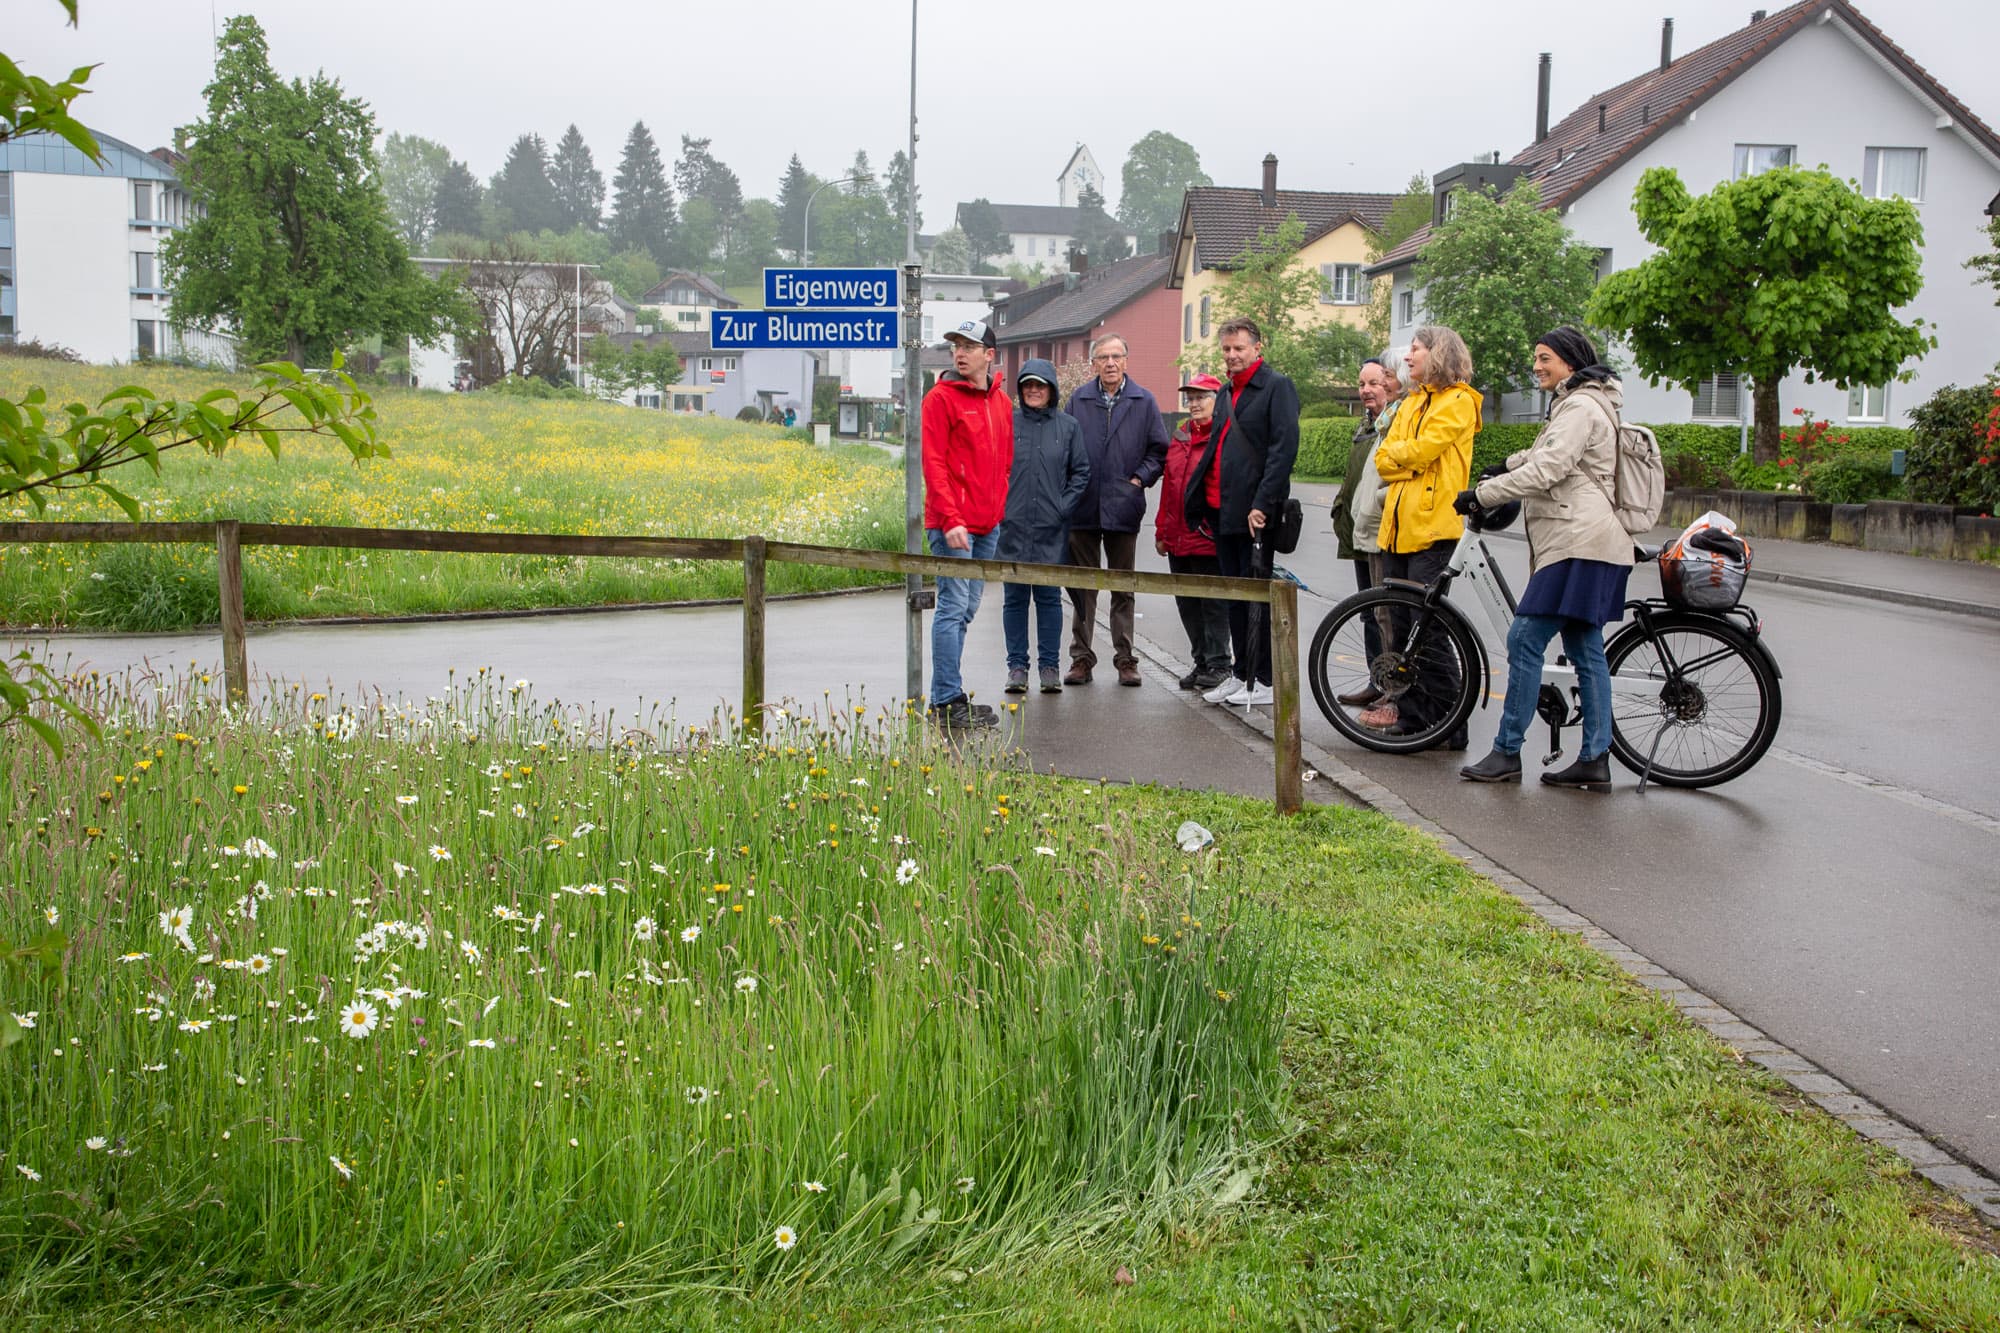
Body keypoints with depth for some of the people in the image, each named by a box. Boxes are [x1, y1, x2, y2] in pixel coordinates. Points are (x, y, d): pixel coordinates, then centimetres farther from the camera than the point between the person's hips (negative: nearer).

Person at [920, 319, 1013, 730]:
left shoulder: (1002, 403, 14)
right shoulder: (941, 398, -5)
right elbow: (933, 463, -11)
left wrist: (999, 510, 12)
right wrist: (950, 520, -18)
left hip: (988, 524, 7)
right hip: (951, 524, -7)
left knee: (966, 611, 10)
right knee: (953, 607, -8)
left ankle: (950, 694, 18)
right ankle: (946, 703, -5)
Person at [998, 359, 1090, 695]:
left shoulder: (1068, 426, 5)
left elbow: (1081, 472, 7)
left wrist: (1065, 505, -2)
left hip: (1052, 530, 0)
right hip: (1012, 528, 0)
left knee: (1049, 598, 5)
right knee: (1014, 598, 5)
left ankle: (1050, 666, 12)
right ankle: (1017, 665, 13)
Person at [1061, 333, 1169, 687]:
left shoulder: (1144, 401, 4)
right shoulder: (1078, 400, 6)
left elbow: (1159, 450, 7)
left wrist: (1140, 478, -6)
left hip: (1123, 507, -1)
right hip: (1083, 508, 1)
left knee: (1124, 588, 6)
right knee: (1083, 585, 5)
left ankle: (1125, 658, 12)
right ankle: (1081, 658, 11)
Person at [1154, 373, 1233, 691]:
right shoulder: (1180, 436, 16)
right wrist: (1162, 531, 17)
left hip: (1209, 537, -8)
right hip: (1178, 539, 8)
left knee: (1213, 604, -1)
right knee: (1187, 604, 12)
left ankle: (1218, 665, 8)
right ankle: (1201, 662, 21)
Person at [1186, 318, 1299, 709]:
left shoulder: (1277, 386, -6)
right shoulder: (1227, 393, 19)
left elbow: (1284, 448, -15)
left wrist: (1262, 504, -21)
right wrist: (1199, 502, 13)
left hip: (1255, 514, -8)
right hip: (1223, 512, 8)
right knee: (1235, 597, 12)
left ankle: (1263, 681, 3)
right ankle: (1241, 674, 19)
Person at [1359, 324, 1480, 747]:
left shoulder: (1458, 402, -4)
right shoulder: (1412, 402, 22)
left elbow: (1422, 449, -16)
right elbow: (1383, 460, 11)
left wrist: (1397, 454, 2)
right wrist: (1412, 462, -6)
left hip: (1432, 527, -8)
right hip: (1398, 525, 8)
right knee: (1400, 624, 9)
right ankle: (1410, 712, 18)